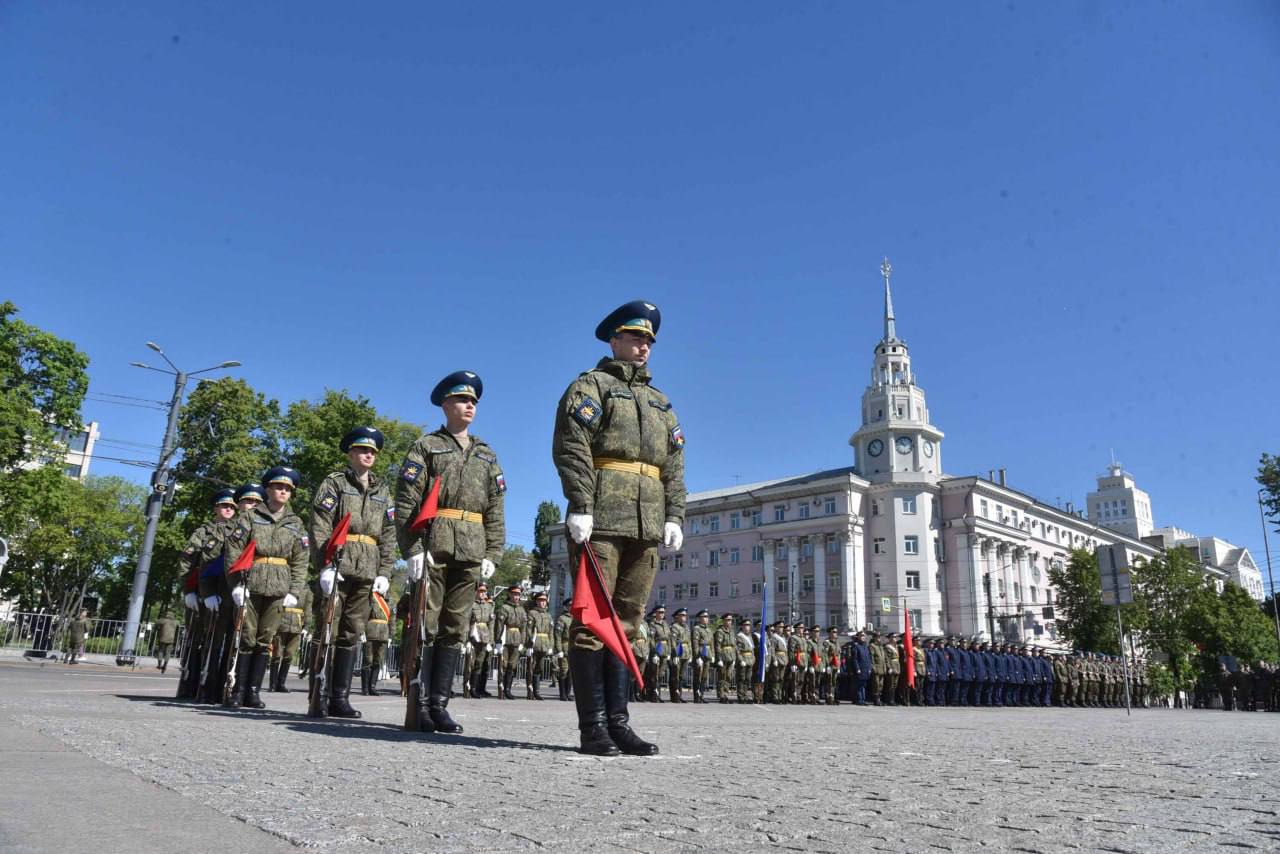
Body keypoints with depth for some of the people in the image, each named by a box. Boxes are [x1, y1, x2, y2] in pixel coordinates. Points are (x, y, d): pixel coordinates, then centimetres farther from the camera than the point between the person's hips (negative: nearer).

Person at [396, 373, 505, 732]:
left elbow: (495, 511, 15)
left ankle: (439, 703, 10)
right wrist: (412, 548, -13)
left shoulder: (487, 455, 20)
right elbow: (406, 502, -2)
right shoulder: (426, 447, 7)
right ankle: (420, 705, 2)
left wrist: (492, 554, 5)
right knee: (426, 627, -3)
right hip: (433, 550, -4)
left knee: (455, 630, 4)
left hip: (470, 554, 4)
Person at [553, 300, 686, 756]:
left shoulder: (660, 402, 26)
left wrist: (674, 516, 8)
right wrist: (580, 506, -17)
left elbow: (674, 467, 21)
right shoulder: (590, 385, 7)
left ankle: (617, 722, 12)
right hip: (601, 521, -6)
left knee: (626, 623, 7)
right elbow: (571, 448, -7)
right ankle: (593, 728, -1)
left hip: (647, 528, 6)